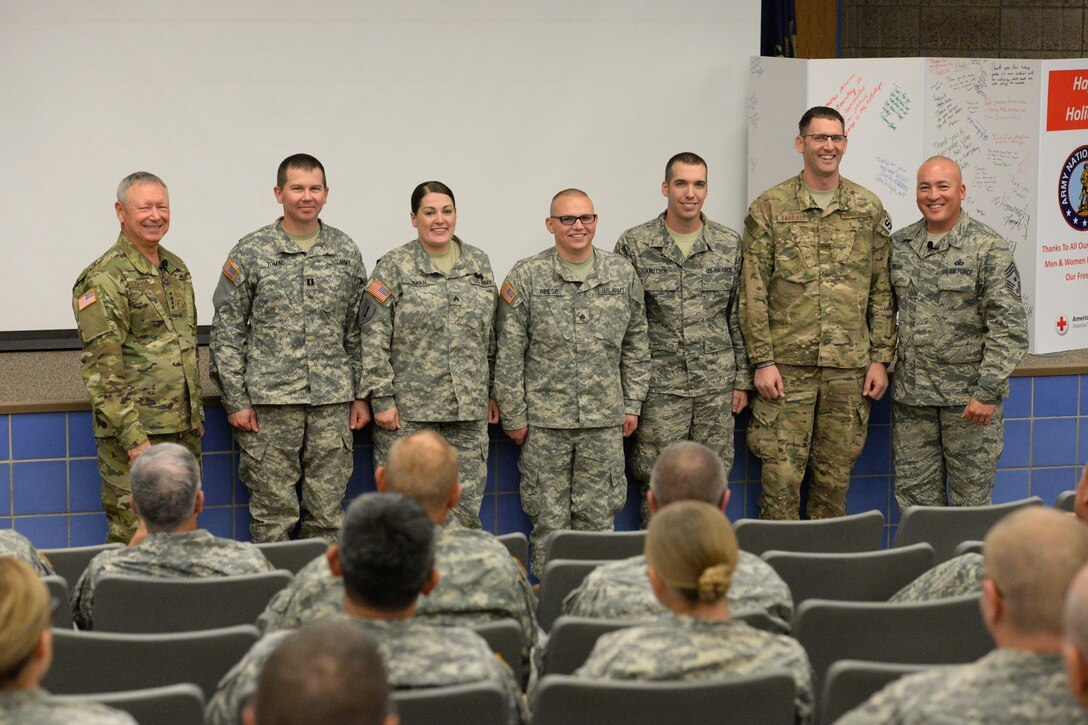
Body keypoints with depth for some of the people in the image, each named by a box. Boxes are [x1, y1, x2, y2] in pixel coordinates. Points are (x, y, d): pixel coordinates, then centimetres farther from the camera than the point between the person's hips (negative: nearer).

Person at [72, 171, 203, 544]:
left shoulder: (177, 269, 14)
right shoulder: (104, 279, -12)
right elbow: (101, 369, -17)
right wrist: (133, 438, -22)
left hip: (183, 430, 8)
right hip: (134, 433, -8)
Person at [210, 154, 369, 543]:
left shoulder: (346, 252, 9)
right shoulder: (251, 252, -1)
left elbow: (359, 330, 12)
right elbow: (227, 332, -1)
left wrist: (361, 395, 7)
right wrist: (235, 400, -6)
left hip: (333, 403, 3)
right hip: (270, 402, -3)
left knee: (327, 515, 7)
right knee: (273, 515, 2)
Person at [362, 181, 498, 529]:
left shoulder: (479, 263, 11)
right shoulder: (394, 266, -2)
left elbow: (492, 336, 16)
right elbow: (374, 340, -5)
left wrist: (493, 393, 13)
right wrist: (382, 399, -10)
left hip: (469, 409, 4)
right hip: (408, 409, -4)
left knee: (467, 507, 5)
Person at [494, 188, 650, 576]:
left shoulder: (623, 274, 7)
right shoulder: (526, 277, -2)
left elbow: (636, 345, 13)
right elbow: (509, 354, -1)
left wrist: (632, 404, 8)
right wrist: (513, 416, -4)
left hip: (605, 420, 2)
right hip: (545, 419, -2)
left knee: (598, 515, 6)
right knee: (549, 517, 3)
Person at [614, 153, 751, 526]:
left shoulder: (729, 244, 7)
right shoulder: (635, 245, -1)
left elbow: (739, 317, 11)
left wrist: (742, 380, 7)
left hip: (716, 385, 2)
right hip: (659, 386, -2)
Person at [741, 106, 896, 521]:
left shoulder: (869, 209, 9)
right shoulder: (769, 208, 1)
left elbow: (882, 291, 10)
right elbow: (753, 293, -2)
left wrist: (880, 359, 3)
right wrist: (762, 361, -8)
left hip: (850, 366, 2)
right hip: (786, 364, -2)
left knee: (836, 472, 8)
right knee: (782, 472, -3)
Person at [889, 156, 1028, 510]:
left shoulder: (989, 248, -8)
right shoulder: (899, 245, 8)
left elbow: (1009, 327, -12)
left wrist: (988, 392, -17)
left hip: (968, 397, -4)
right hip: (911, 397, 5)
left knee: (971, 497, 3)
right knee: (914, 493, 8)